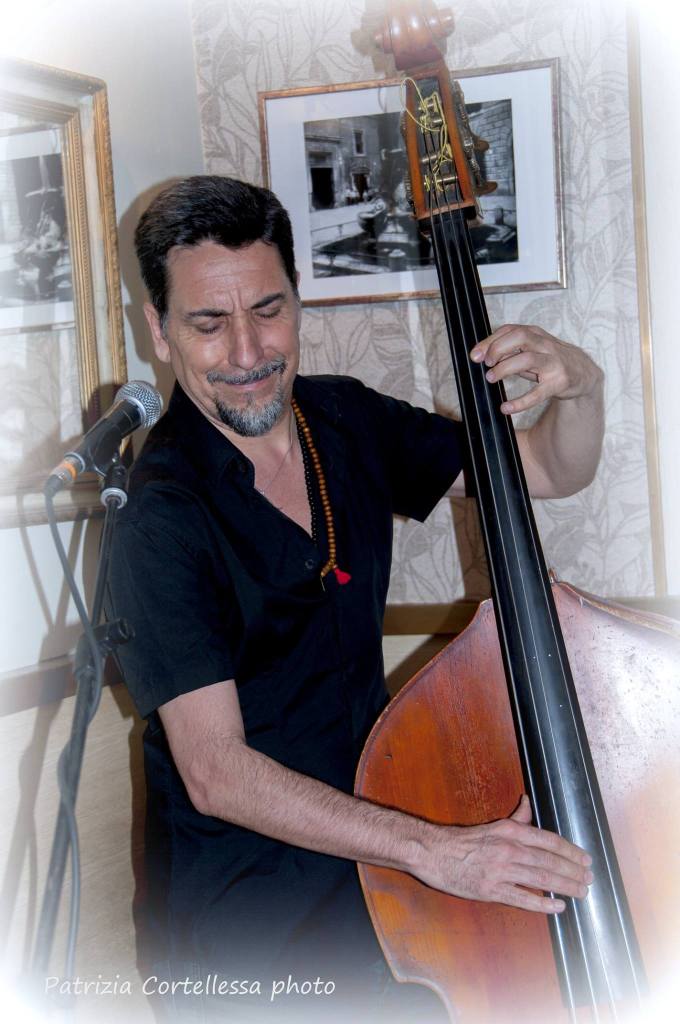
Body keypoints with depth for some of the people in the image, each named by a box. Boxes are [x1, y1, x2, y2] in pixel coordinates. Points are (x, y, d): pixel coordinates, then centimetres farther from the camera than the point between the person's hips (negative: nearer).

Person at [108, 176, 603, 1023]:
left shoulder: (347, 422, 0)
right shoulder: (162, 515, -21)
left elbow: (550, 472, 6)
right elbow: (215, 773, -26)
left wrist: (579, 387, -16)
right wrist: (430, 850, -33)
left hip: (367, 850, 5)